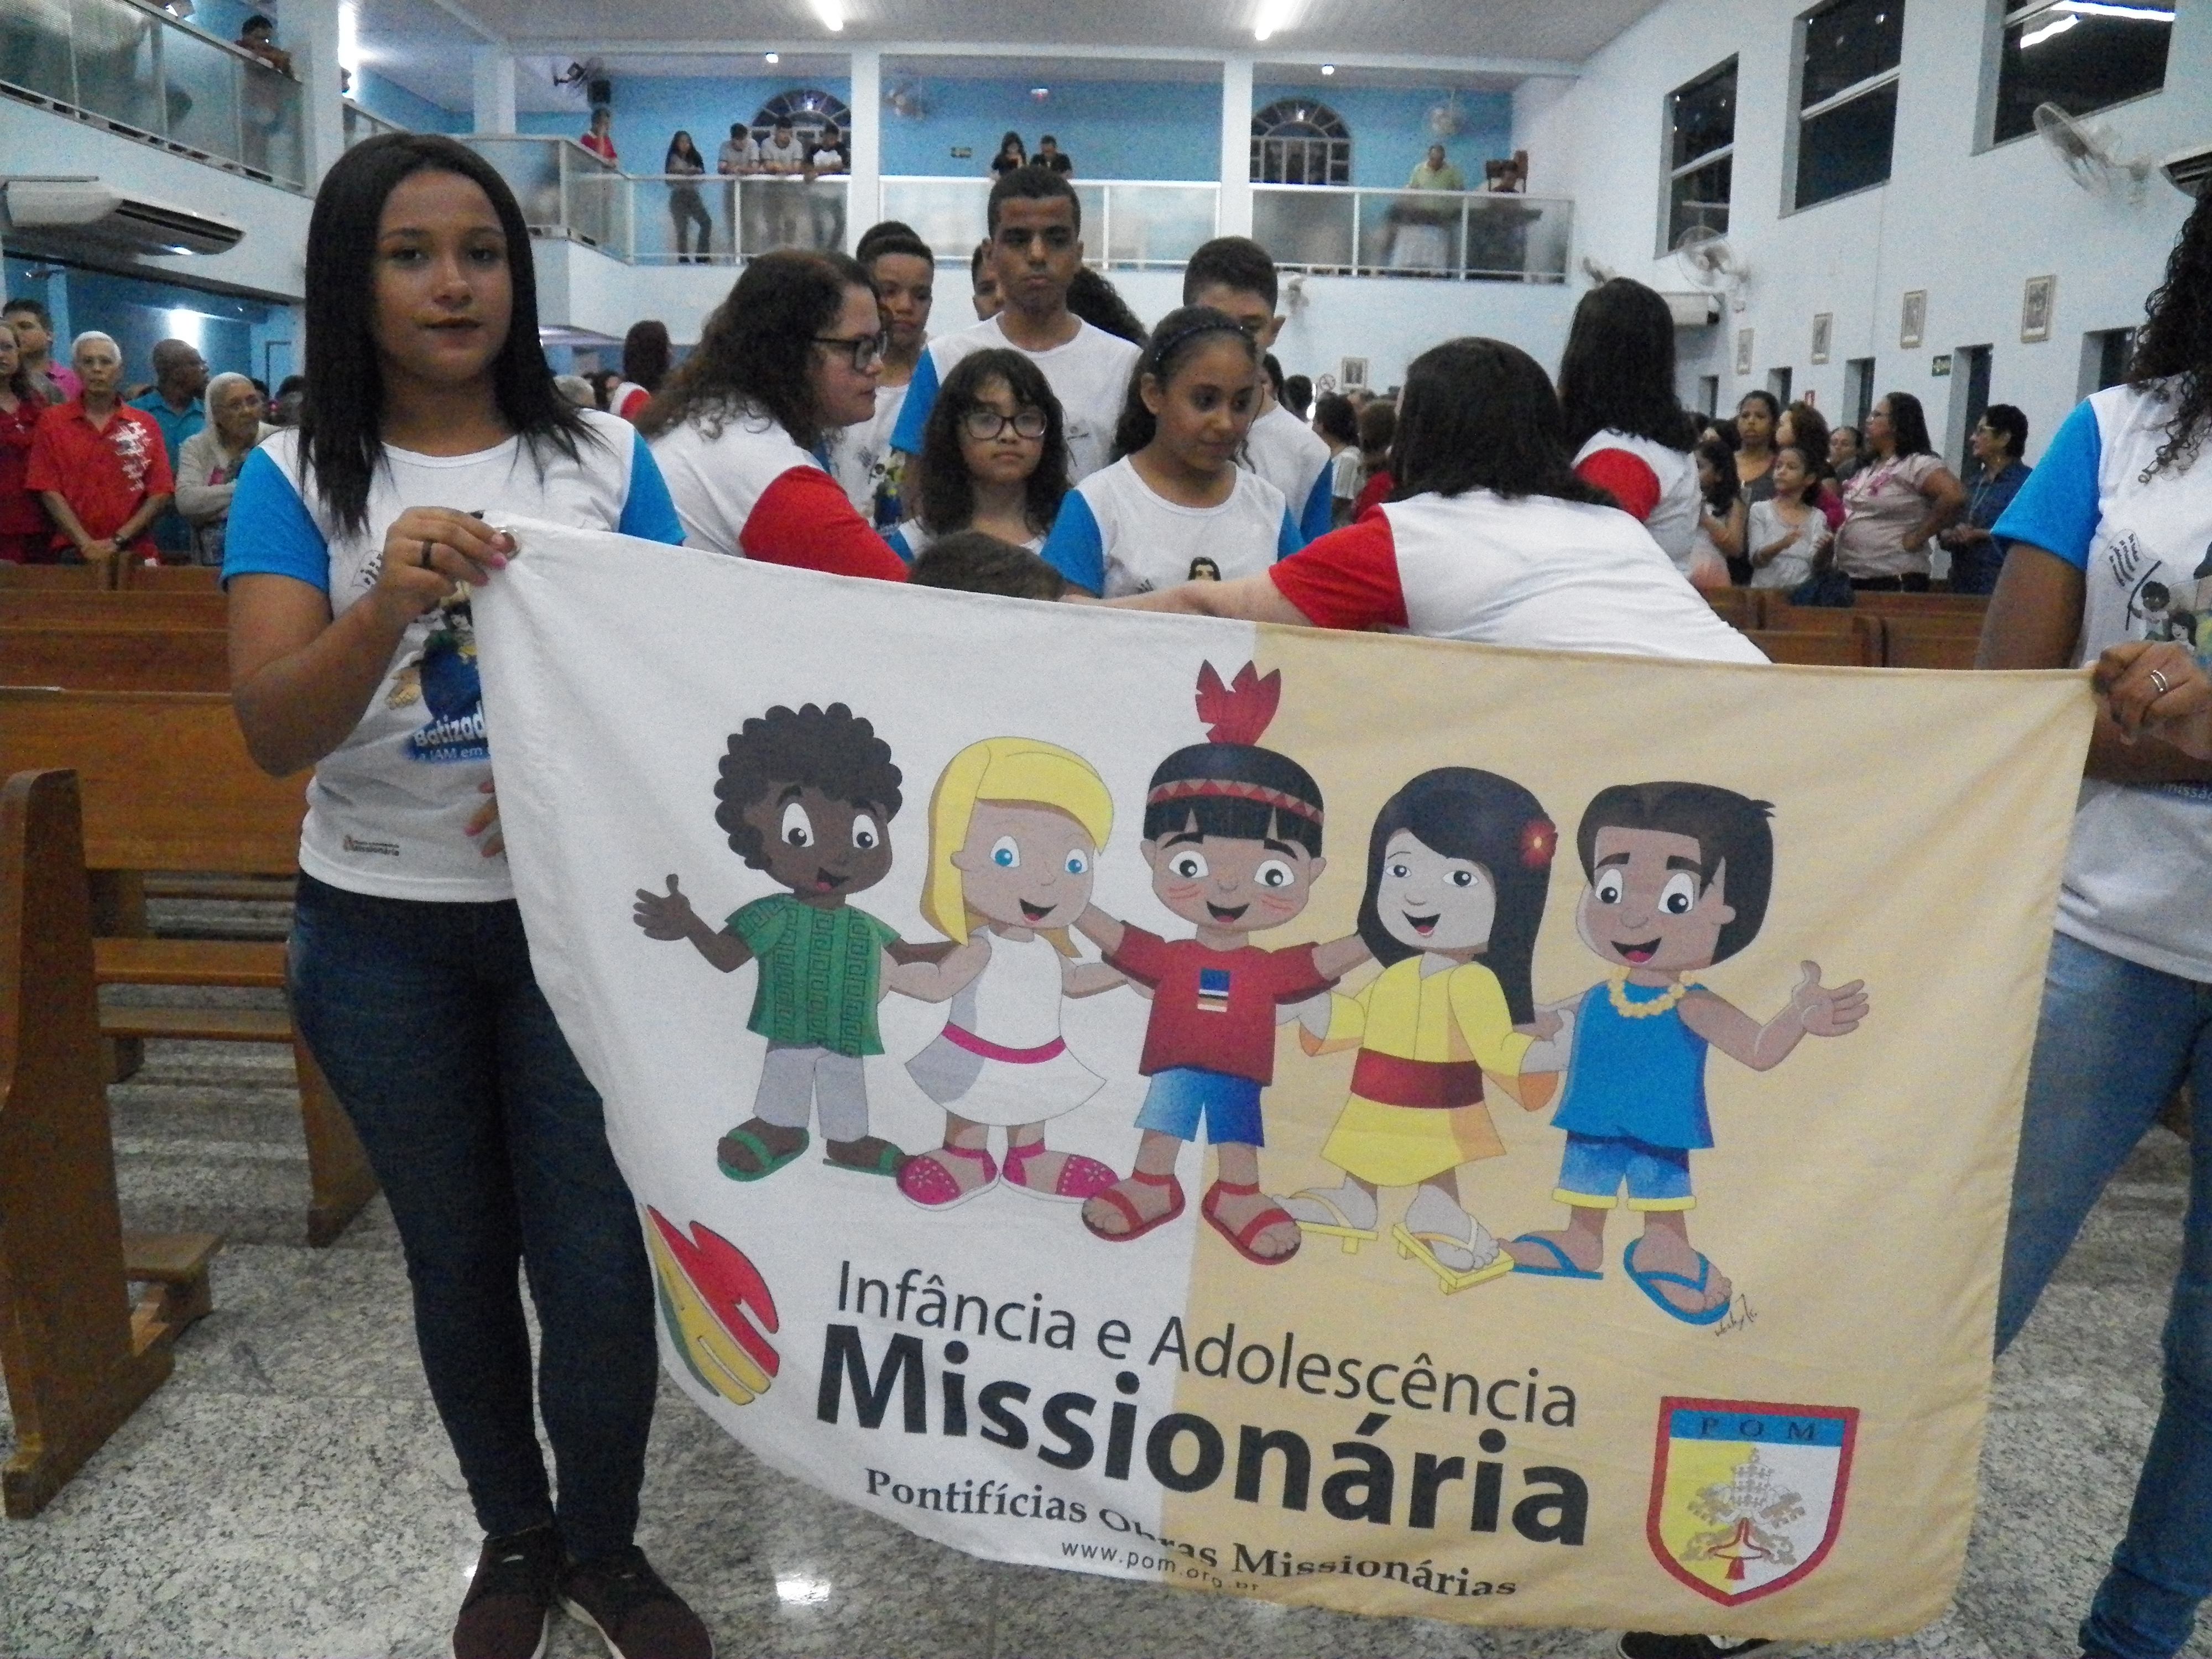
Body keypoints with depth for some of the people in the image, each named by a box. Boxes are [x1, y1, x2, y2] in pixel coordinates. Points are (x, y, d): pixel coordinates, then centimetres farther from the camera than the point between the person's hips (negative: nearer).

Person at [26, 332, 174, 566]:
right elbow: (49, 490, 0)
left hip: (136, 554, 0)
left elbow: (161, 493, 1)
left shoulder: (145, 424, 7)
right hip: (74, 555, 0)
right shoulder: (53, 422, 7)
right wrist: (86, 544, -12)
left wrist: (118, 540, -10)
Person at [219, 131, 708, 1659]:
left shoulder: (606, 458, -1)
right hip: (384, 932, 1)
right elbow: (274, 734, -12)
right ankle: (514, 1537, 39)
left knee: (598, 1263, 1)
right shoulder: (298, 481, -3)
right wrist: (389, 605, -31)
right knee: (458, 1257, 15)